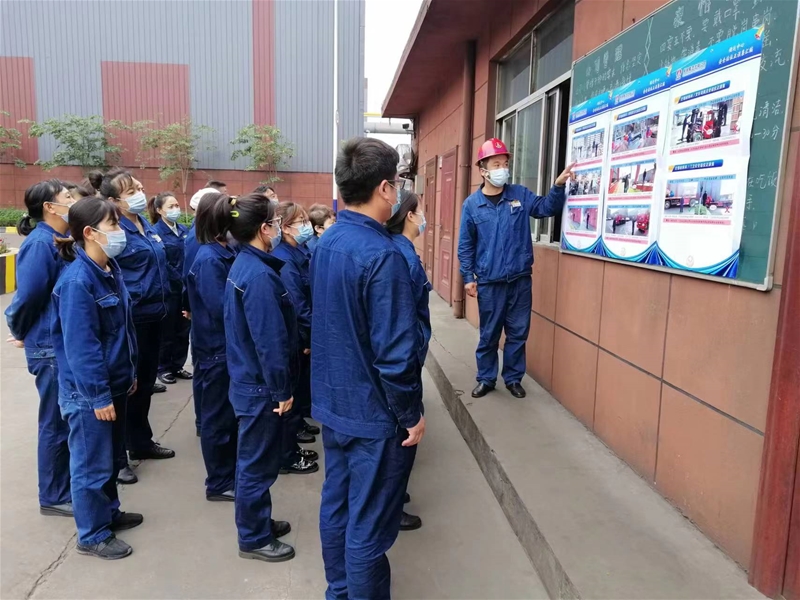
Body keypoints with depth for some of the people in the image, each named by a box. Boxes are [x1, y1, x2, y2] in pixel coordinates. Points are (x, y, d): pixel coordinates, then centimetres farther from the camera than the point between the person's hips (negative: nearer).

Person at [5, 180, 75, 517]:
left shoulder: (62, 239, 8)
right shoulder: (40, 243, -19)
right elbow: (28, 295, -19)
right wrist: (22, 333, -3)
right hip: (51, 347, -8)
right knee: (56, 422, 4)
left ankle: (68, 482, 34)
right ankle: (53, 497, 19)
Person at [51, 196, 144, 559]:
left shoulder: (110, 269, 5)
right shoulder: (77, 282, -23)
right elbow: (80, 346, -23)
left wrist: (130, 373, 16)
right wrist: (98, 395, -20)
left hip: (113, 383, 9)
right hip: (88, 392, -9)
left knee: (111, 454, 22)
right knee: (92, 462, 6)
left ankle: (108, 513, 40)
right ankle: (92, 535, 23)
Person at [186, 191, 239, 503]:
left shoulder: (224, 254, 8)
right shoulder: (208, 259, -19)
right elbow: (221, 306, -25)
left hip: (228, 345, 9)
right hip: (215, 348, -9)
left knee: (231, 412, 18)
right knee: (218, 415, 4)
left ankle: (232, 472, 33)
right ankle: (219, 483, 18)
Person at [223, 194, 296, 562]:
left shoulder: (245, 265, 7)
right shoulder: (258, 275, -24)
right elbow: (269, 340, -25)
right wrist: (282, 390, -17)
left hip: (249, 379, 10)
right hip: (260, 385, -10)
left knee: (255, 458, 22)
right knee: (258, 462, 6)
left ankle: (258, 522, 38)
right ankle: (254, 538, 23)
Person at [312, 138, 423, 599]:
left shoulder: (326, 244, 2)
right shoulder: (383, 255, -24)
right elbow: (395, 351, -24)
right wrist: (412, 413, -11)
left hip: (333, 403, 9)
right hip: (375, 412, -9)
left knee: (336, 505, 21)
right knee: (369, 527, 7)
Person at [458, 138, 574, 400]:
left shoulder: (520, 195, 3)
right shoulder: (472, 204, -2)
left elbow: (546, 208, 7)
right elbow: (465, 246, 1)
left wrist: (558, 186, -11)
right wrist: (468, 277, -3)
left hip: (520, 278, 2)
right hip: (489, 281, -2)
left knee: (518, 332, 10)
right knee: (489, 333, 9)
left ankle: (513, 378, 26)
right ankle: (486, 378, 25)